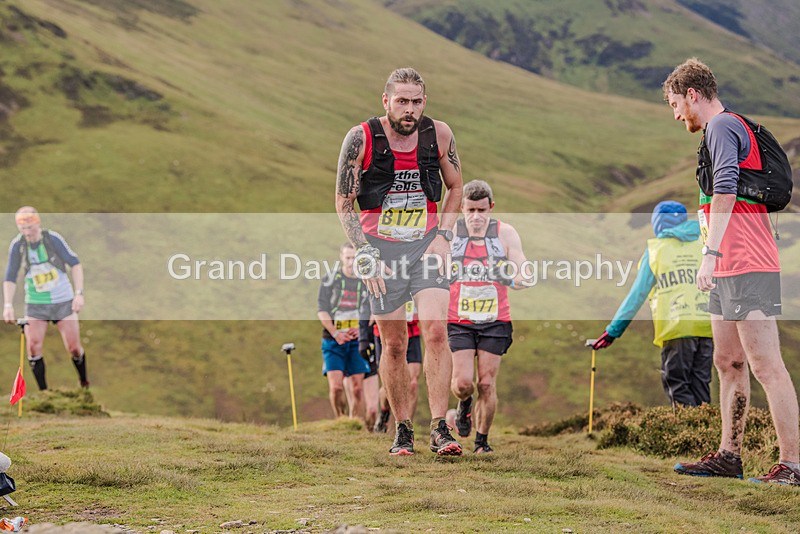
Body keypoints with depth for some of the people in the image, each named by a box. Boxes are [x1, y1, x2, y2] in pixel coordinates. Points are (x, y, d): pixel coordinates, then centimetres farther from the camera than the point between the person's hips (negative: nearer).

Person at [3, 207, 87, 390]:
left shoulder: (53, 239, -16)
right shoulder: (17, 245, -10)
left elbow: (75, 264, -10)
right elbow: (10, 278, -5)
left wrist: (79, 293, -20)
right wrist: (8, 305, -17)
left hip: (63, 301, -2)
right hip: (35, 304, 2)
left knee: (74, 348, 0)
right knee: (33, 347, -11)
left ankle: (85, 384, 25)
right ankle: (43, 392, 1)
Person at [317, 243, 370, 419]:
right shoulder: (329, 280, 1)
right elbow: (322, 311, -3)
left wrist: (361, 328, -8)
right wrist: (335, 333, -15)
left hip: (357, 340, 2)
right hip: (333, 340, -2)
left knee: (357, 387, -2)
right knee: (336, 386, -13)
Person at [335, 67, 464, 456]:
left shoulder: (438, 134, -2)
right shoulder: (361, 138, -8)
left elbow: (455, 189, 13)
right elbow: (343, 202, -2)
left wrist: (443, 237, 0)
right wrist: (365, 256, -9)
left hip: (426, 246, 1)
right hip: (380, 247, -1)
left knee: (435, 329, -16)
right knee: (394, 344, 2)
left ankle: (439, 429, -13)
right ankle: (403, 430, 17)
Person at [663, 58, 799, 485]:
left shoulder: (722, 126, -9)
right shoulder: (728, 128, 23)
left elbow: (726, 190, -22)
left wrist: (711, 253, -28)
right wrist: (715, 256, 25)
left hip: (747, 267, -11)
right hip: (728, 271, 11)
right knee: (728, 363, 14)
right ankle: (728, 456, 21)